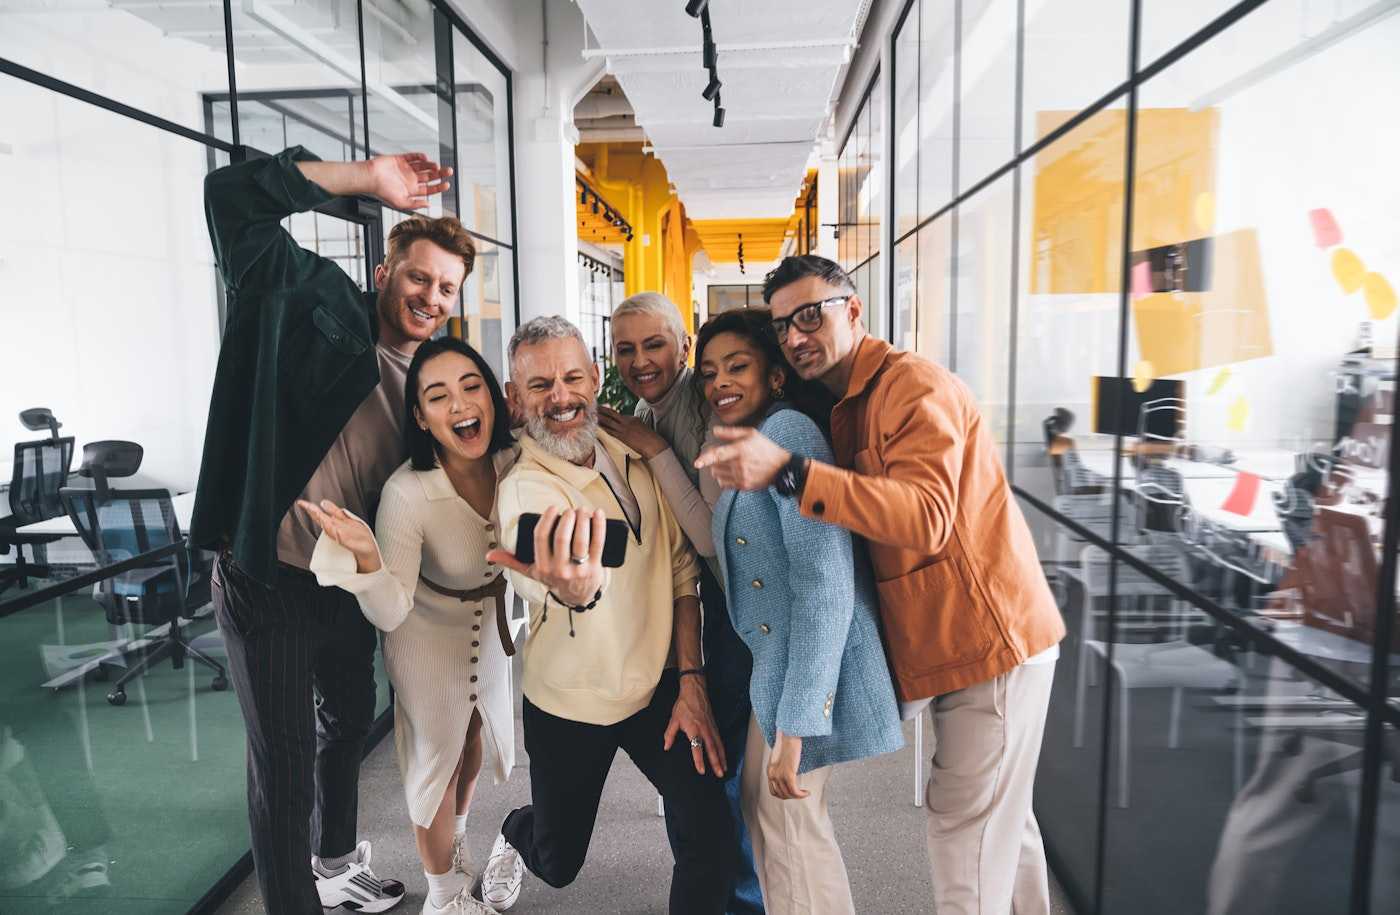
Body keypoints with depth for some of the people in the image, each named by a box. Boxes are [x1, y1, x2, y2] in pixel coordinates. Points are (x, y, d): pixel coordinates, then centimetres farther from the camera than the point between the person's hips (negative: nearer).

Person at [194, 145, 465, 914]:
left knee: (348, 721, 26)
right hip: (269, 579, -7)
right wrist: (367, 180, -22)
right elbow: (233, 196, -22)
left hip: (351, 581, 8)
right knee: (286, 763, 3)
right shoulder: (323, 308, -14)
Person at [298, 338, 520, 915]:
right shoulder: (407, 492, -35)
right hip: (428, 634, -5)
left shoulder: (514, 461, -24)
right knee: (437, 758, 12)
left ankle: (456, 847, 57)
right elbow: (390, 613, -29)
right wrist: (366, 553, -48)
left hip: (490, 621, 5)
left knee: (473, 738, 26)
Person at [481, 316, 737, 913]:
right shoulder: (523, 490, -22)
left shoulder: (633, 458, -6)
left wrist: (690, 681, -4)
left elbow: (680, 570, 1)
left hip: (658, 688, 3)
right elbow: (549, 583, -44)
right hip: (569, 706, -3)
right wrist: (574, 590, -68)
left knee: (712, 838, -8)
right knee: (558, 865, 17)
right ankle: (518, 831, 51)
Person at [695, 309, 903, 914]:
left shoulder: (788, 430, -17)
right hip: (770, 661, 9)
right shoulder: (749, 445, 14)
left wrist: (795, 725, -25)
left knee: (788, 824, 7)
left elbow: (825, 586, -24)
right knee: (763, 810, 21)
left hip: (807, 669, -9)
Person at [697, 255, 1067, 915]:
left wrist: (787, 471, -38)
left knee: (967, 832, -2)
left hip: (989, 639, -9)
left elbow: (926, 518, -32)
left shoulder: (914, 385, -17)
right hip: (958, 639, 9)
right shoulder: (842, 407, 12)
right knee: (999, 819, 23)